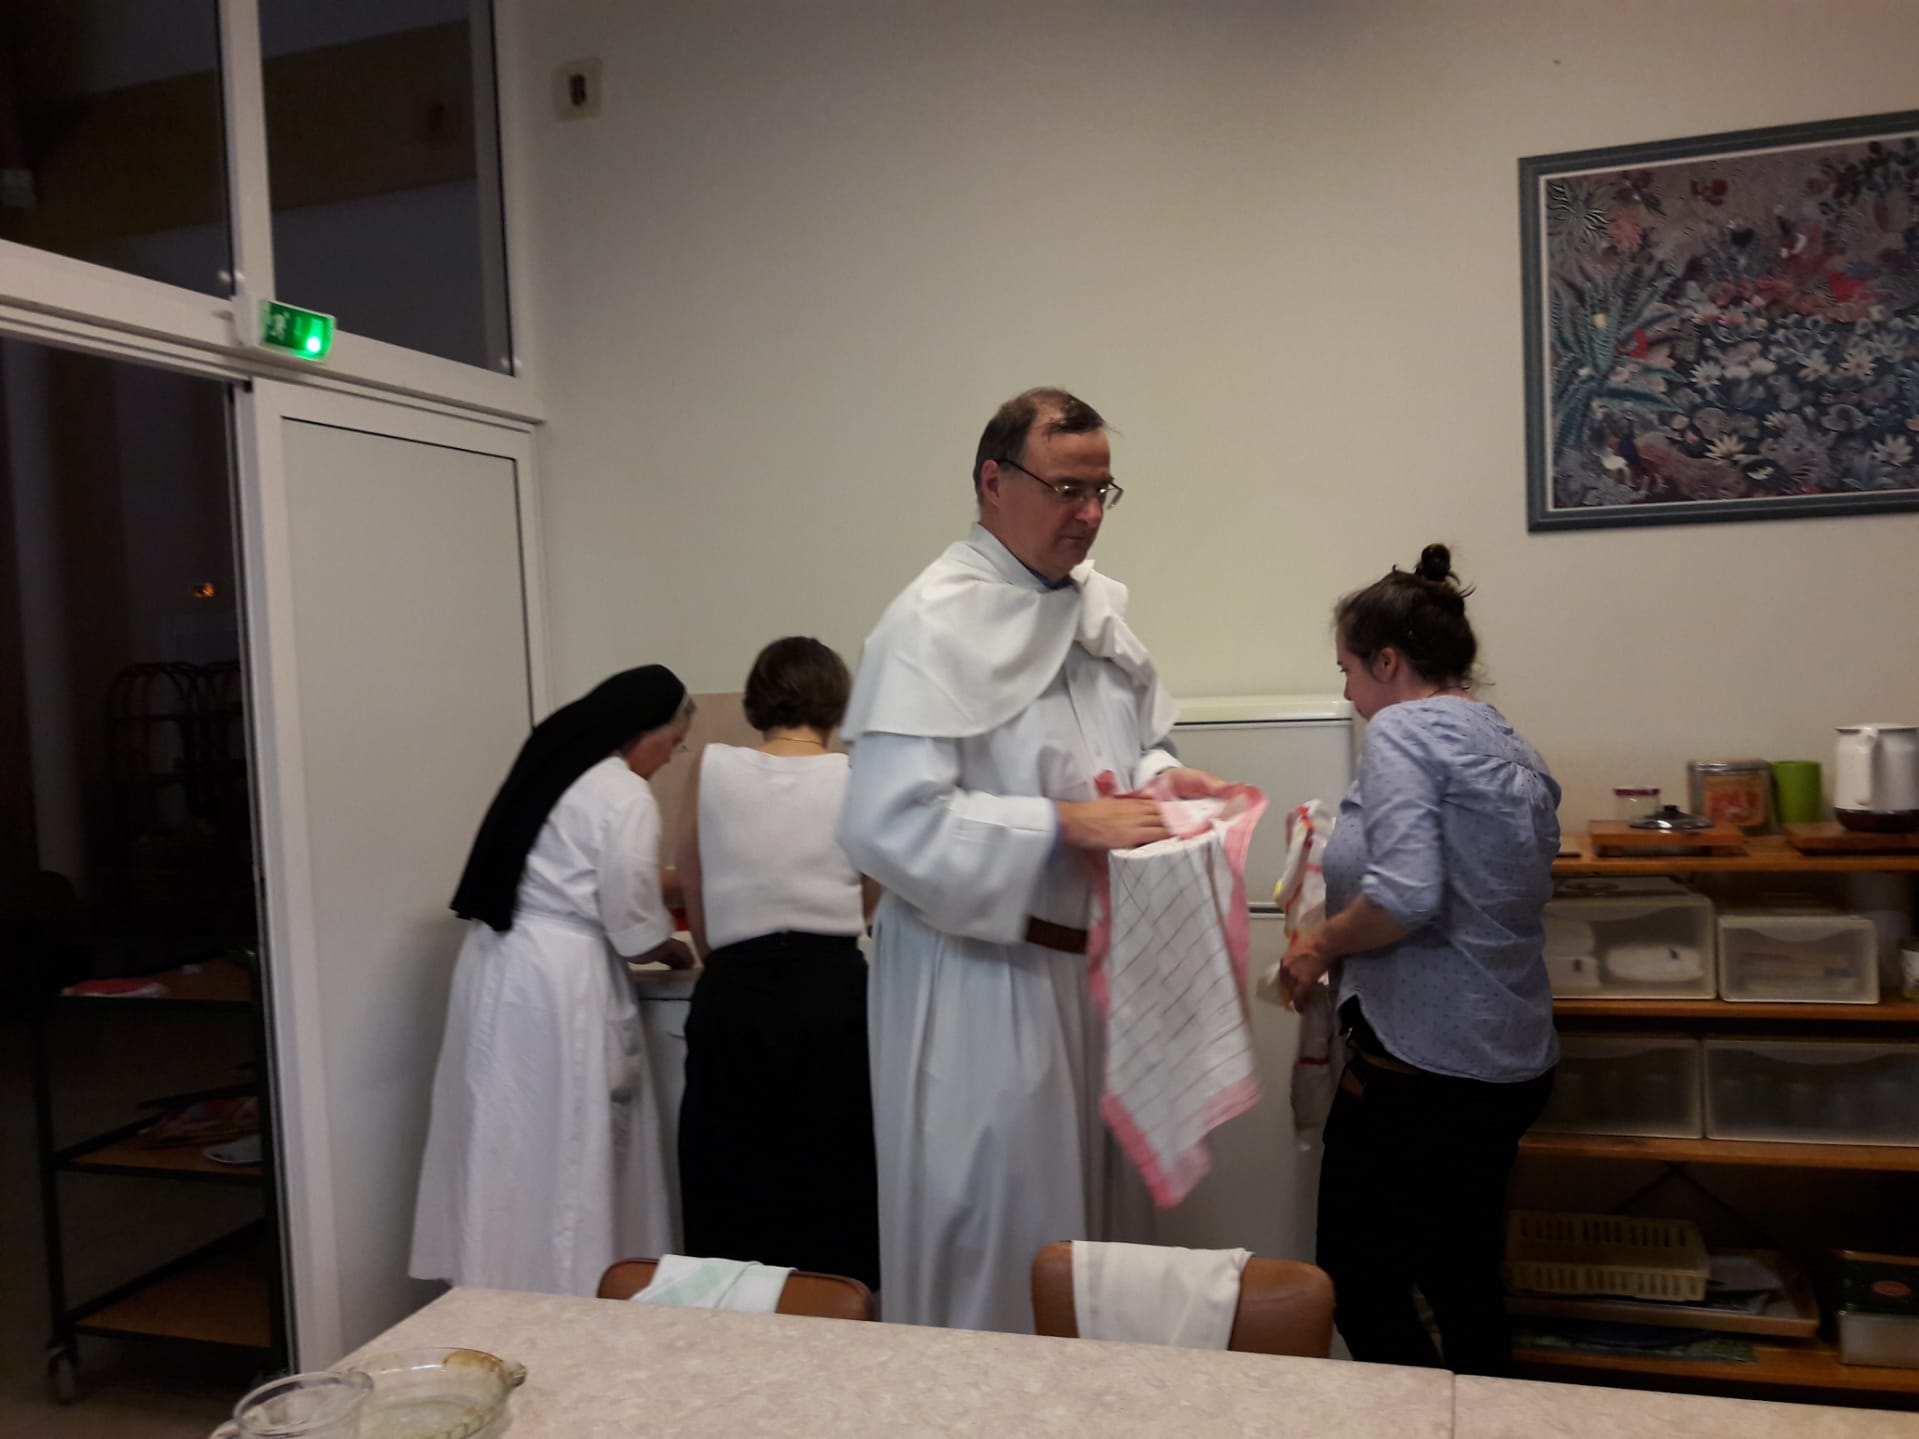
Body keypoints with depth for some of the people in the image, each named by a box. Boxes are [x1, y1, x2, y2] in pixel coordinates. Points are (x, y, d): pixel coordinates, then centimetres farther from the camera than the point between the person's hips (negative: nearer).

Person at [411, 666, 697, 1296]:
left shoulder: (555, 768, 15)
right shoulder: (626, 797, -12)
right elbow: (632, 925, -9)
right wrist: (675, 951, 10)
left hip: (497, 962, 9)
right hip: (557, 980, -8)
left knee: (507, 1141, 12)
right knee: (567, 1149, 1)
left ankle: (500, 1286, 19)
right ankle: (560, 1291, 9)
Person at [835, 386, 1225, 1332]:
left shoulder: (1097, 603, 9)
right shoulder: (932, 625, -17)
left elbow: (1139, 741, 22)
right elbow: (889, 825, -25)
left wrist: (1166, 778, -2)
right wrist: (1065, 825, -26)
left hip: (1093, 966, 8)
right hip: (980, 986, -8)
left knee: (1090, 1209, 21)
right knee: (993, 1241, 5)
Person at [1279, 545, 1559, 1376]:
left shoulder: (1403, 731, -12)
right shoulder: (1515, 752, 14)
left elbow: (1405, 895, -26)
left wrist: (1319, 948, -10)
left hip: (1421, 1066, -9)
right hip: (1515, 1065, 9)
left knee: (1360, 1287, 6)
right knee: (1464, 1284, 20)